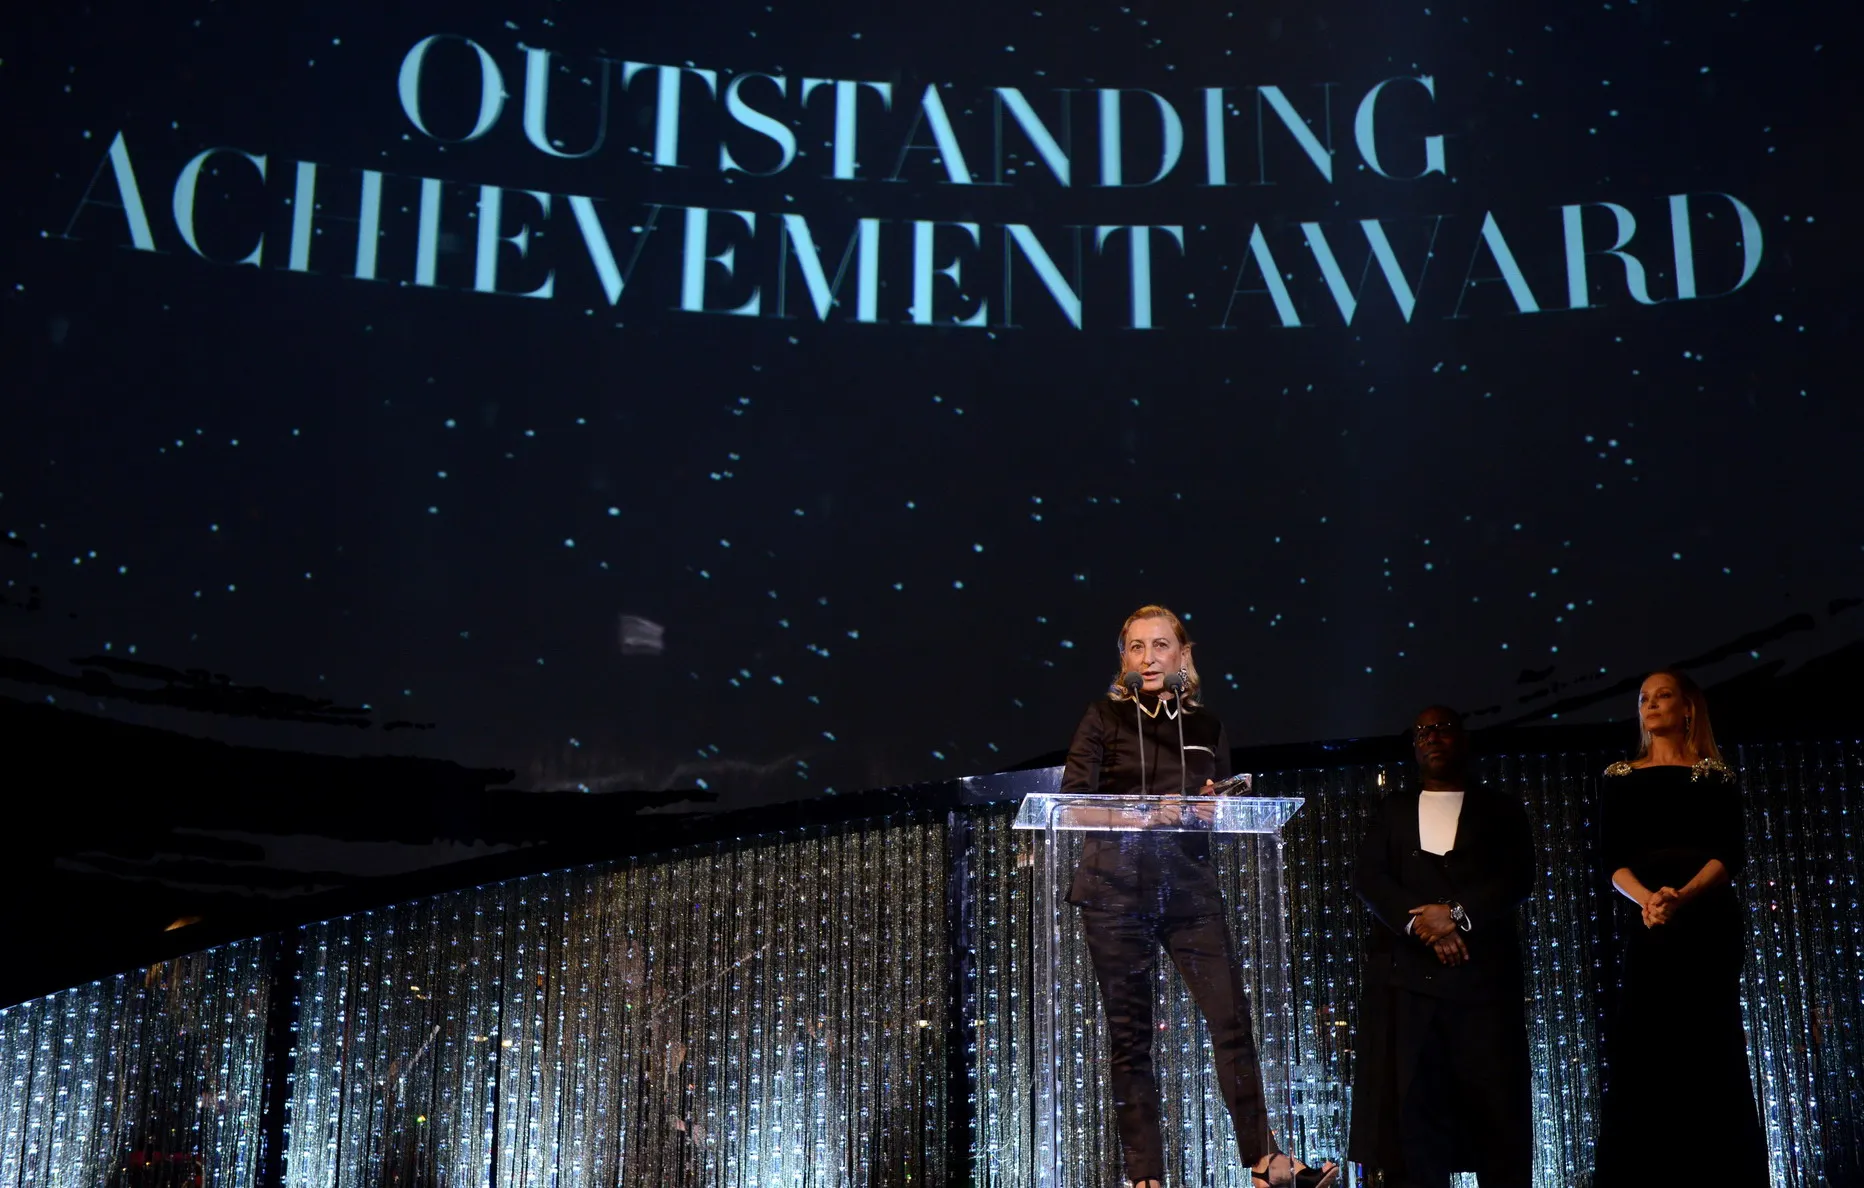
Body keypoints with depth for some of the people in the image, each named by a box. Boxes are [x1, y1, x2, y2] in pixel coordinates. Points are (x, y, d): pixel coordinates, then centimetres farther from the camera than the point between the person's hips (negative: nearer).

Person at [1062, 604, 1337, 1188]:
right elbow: (1072, 800, -3)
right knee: (1129, 1032, 1)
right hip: (1115, 888, -2)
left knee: (1231, 1014, -11)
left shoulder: (1206, 726, 13)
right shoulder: (1105, 717, 5)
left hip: (1188, 884, 2)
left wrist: (1217, 807, -8)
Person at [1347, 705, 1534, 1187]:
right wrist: (1418, 918, -12)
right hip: (1406, 976, 1)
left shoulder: (1501, 810, 16)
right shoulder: (1391, 811, 20)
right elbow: (1367, 877, 6)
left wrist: (1458, 914, -14)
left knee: (1495, 1103, -6)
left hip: (1482, 974, -1)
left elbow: (1518, 878, 2)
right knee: (1412, 1103, -4)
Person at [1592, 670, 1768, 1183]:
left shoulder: (1714, 774, 10)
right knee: (1642, 1051, -6)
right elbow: (1613, 860, 3)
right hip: (1647, 923, 1)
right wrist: (1645, 899, -19)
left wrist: (1684, 894, -21)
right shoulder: (1620, 778, 12)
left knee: (1713, 1051, -3)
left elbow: (1731, 851, -2)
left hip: (1710, 919, -1)